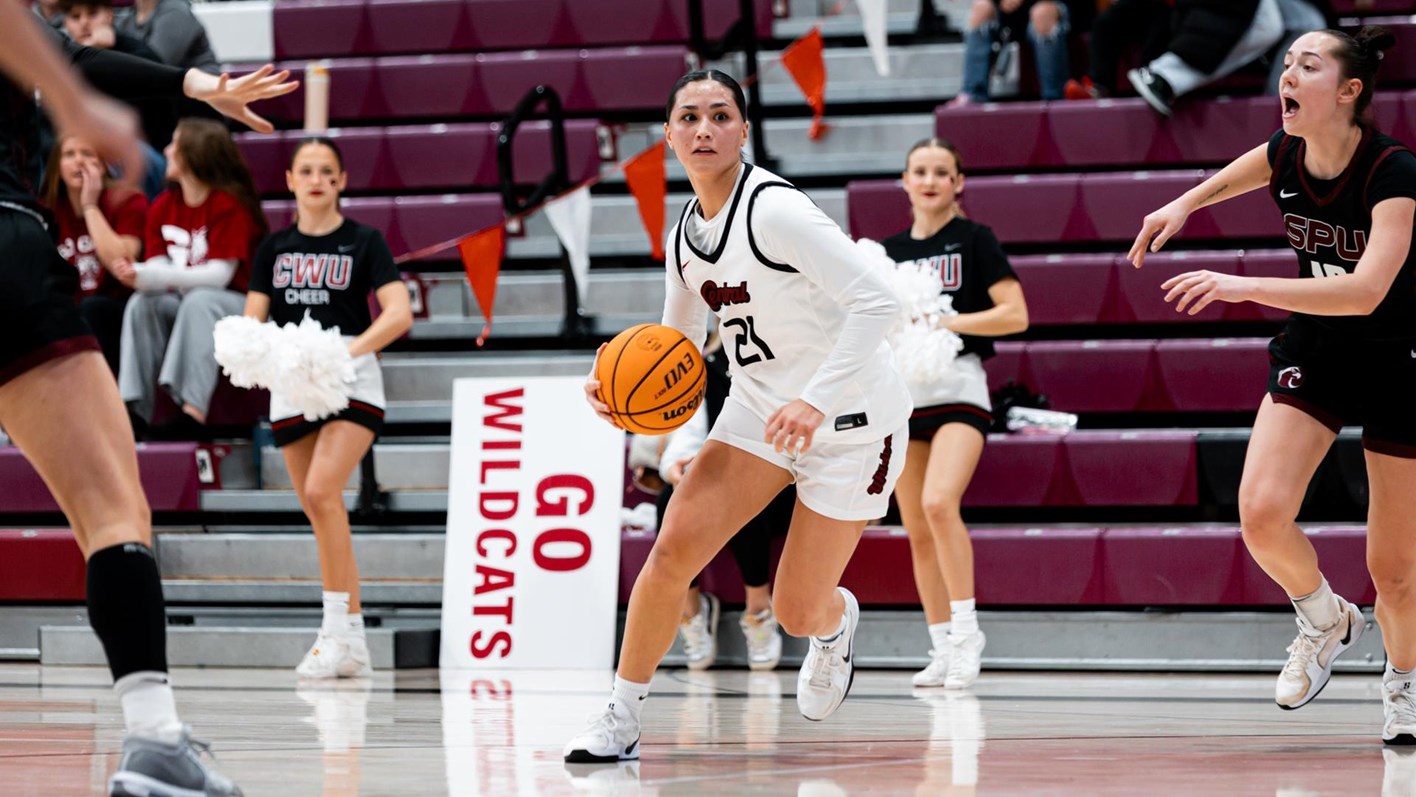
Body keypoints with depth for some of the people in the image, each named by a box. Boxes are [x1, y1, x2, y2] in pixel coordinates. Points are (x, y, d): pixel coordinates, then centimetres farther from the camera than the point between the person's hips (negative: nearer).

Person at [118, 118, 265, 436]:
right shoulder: (164, 206, 5)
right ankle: (134, 409, -31)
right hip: (182, 302, 6)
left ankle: (193, 412, -47)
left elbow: (219, 274, -21)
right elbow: (158, 268, -1)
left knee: (199, 302, -35)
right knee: (141, 303, -21)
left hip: (236, 305, -6)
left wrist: (147, 276, -30)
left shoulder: (229, 204, -13)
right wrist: (138, 275, -28)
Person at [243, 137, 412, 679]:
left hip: (351, 384, -5)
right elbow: (253, 320, 8)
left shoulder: (363, 242, 0)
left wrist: (351, 348, -27)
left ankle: (338, 627, -21)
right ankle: (351, 642, 12)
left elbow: (399, 313, -11)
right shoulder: (275, 248, 11)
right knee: (320, 514, 5)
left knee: (322, 490, -24)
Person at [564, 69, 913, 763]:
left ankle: (837, 623, 39)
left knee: (798, 614, 0)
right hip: (759, 408, 6)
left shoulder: (775, 211, -23)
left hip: (849, 418, -6)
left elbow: (877, 303, -28)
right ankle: (621, 718, -3)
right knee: (675, 548, -15)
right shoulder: (685, 233, 1)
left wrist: (816, 402, -36)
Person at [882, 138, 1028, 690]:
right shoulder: (889, 251, 14)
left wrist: (944, 322, -14)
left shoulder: (973, 240, 0)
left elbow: (1015, 314, -7)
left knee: (939, 502, -26)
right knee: (917, 531, 3)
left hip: (958, 386, -5)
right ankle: (943, 650, 11)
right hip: (901, 391, 5)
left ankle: (967, 632, -18)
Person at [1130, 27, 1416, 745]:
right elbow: (1239, 172, 20)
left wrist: (1244, 287, -45)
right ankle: (1326, 621, 12)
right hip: (1314, 351, 5)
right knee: (1262, 511, -18)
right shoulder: (1284, 155, -8)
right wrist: (1186, 203, 8)